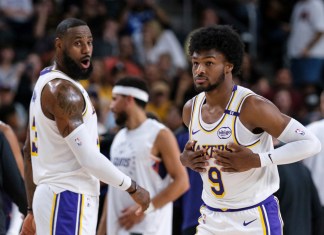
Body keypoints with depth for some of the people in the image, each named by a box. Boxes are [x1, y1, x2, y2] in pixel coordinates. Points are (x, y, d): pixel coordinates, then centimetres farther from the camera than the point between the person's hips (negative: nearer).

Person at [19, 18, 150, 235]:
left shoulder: (47, 83, 17)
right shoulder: (63, 90, -15)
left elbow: (29, 151, 21)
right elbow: (89, 158, -21)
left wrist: (33, 210, 23)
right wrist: (133, 188, -10)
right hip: (67, 200, -10)